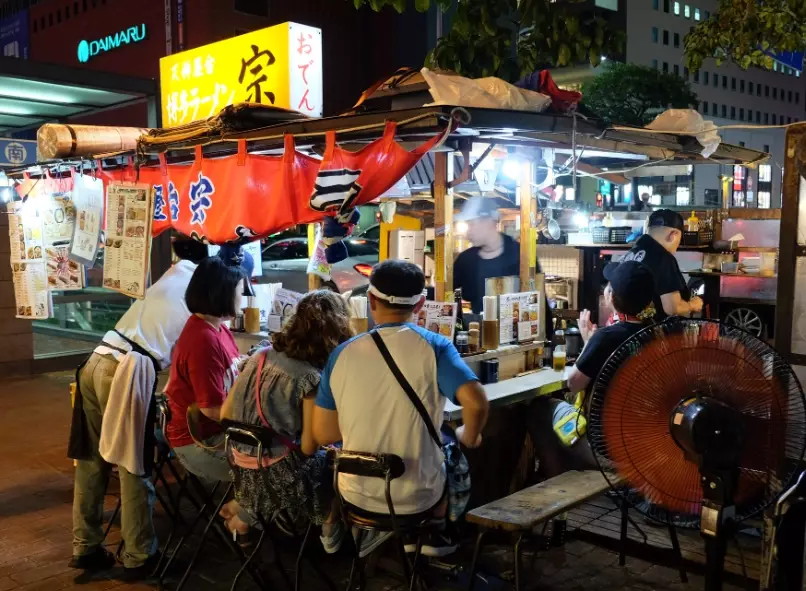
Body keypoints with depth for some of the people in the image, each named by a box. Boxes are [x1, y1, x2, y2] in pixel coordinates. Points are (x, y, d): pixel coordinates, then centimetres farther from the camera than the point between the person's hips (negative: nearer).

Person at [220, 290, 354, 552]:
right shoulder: (311, 378, -17)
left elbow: (225, 415, 5)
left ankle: (247, 513, 26)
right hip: (281, 481, -6)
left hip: (243, 474, 6)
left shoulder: (259, 356, 1)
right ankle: (331, 535, 35)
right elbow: (308, 448, -14)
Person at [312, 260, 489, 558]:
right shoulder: (434, 346, -14)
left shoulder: (342, 353, -6)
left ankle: (370, 531, 33)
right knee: (451, 454, 32)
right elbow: (477, 403, -28)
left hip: (356, 493, 2)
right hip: (417, 494, -2)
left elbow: (323, 434, -2)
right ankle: (431, 536, 43)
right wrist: (468, 437, -6)